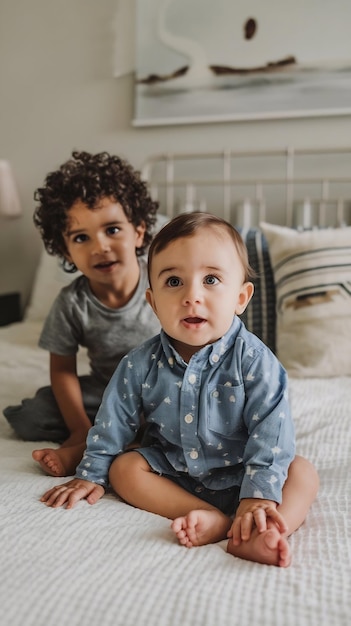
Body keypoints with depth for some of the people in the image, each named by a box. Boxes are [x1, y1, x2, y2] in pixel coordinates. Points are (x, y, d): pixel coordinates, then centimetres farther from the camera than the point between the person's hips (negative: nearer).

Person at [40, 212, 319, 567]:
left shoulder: (254, 360, -20)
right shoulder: (142, 364, -12)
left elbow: (270, 430, -21)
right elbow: (114, 421, 0)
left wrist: (258, 496, -28)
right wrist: (91, 474, 2)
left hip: (238, 474, -2)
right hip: (172, 470, 3)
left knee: (303, 473, -20)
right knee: (123, 468, -16)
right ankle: (217, 519, -27)